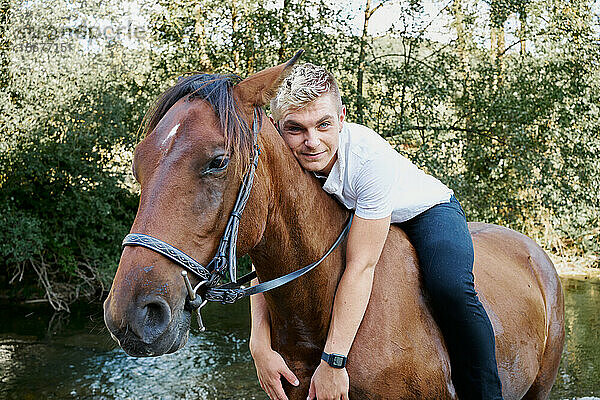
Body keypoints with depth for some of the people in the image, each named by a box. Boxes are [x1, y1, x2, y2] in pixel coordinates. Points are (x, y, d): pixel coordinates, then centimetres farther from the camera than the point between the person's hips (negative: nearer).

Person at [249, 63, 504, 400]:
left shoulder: (371, 155, -39)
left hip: (427, 211, -5)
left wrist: (333, 362, -40)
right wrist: (260, 346, -34)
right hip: (350, 218, 6)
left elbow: (361, 265, -39)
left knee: (451, 290, -31)